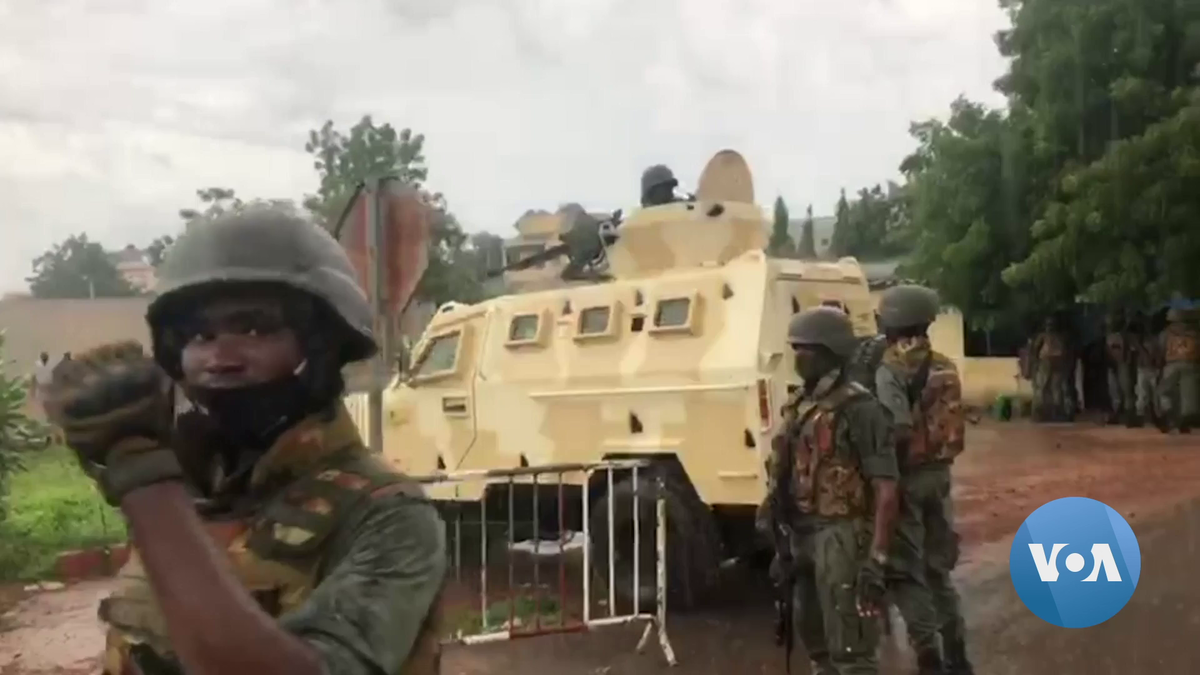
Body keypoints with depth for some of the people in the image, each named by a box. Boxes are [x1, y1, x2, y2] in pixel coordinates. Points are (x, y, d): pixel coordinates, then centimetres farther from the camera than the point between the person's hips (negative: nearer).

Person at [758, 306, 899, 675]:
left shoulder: (857, 407, -15)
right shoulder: (805, 406, 12)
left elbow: (885, 488, -18)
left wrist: (876, 558, -24)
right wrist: (784, 545, 20)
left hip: (842, 537, -9)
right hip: (806, 537, 9)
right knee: (817, 643, 20)